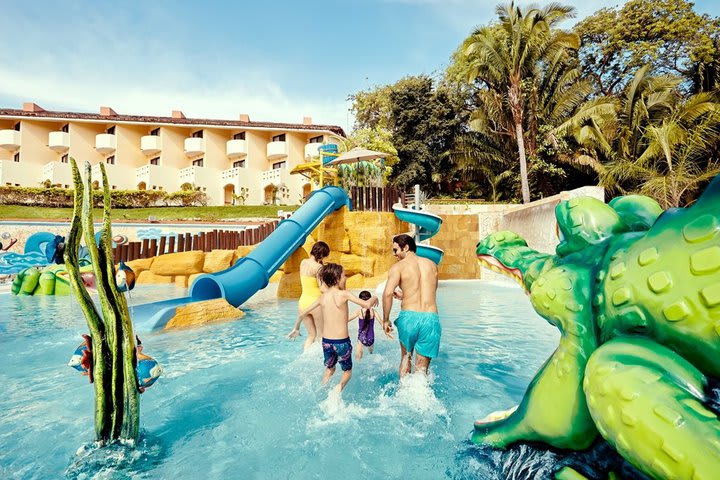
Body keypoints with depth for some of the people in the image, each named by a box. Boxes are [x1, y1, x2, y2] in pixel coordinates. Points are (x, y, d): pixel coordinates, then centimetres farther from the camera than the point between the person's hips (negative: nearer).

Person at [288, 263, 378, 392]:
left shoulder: (323, 296, 1)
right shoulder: (344, 294, -13)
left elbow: (302, 313, 8)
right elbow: (366, 304, -18)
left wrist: (296, 328, 24)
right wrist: (374, 298, 3)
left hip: (326, 341, 4)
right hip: (342, 342, -4)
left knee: (329, 369, 29)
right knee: (348, 371, 19)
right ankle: (340, 387, -8)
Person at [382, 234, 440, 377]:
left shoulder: (398, 267, -1)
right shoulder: (432, 264, 14)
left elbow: (388, 293, -16)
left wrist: (385, 320, -4)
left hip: (408, 316, -2)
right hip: (431, 318, 2)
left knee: (406, 357, 25)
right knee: (421, 368, 13)